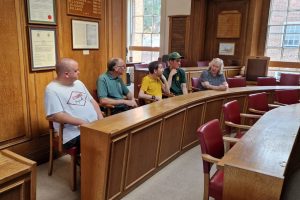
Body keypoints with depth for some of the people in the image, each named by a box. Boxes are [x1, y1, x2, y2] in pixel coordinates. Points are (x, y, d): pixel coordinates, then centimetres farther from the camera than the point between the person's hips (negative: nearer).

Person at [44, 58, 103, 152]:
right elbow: (54, 116, -17)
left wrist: (101, 118, 3)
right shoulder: (52, 89, -8)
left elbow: (92, 101, 20)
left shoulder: (78, 83, 16)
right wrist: (81, 122, -19)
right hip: (75, 134, -7)